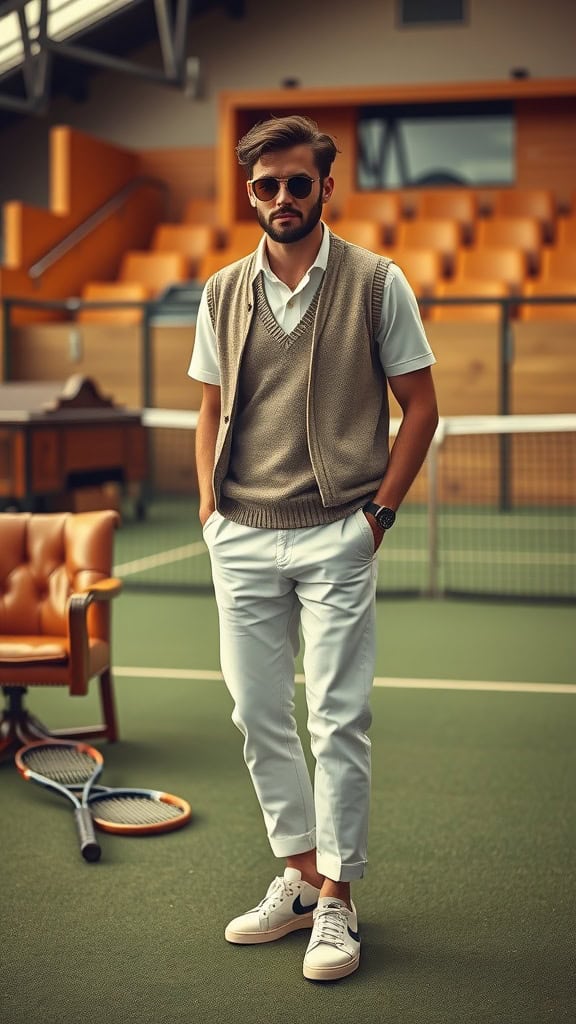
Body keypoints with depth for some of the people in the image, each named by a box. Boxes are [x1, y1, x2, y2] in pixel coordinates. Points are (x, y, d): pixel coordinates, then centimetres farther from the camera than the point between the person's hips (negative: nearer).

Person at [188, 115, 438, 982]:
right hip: (241, 539, 4)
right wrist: (208, 504, 7)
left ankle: (336, 898, 11)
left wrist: (380, 510, -5)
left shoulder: (376, 283, -2)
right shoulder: (222, 293, 9)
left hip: (336, 536, -4)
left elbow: (420, 406, 1)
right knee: (258, 715, 9)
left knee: (339, 721, -2)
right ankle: (300, 873, 25)